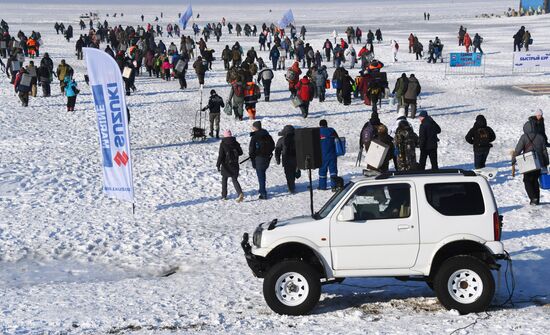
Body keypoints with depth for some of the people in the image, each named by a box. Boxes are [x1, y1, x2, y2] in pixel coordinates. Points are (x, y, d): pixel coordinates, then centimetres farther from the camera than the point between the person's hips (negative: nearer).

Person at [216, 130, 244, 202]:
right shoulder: (235, 143, 0)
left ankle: (224, 196, 18)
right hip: (234, 164, 3)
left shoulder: (223, 144, -11)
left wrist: (218, 164, -8)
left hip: (226, 165, -3)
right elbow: (240, 152, 7)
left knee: (224, 179, 15)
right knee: (234, 180, 5)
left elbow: (221, 155, -13)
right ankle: (240, 193, -18)